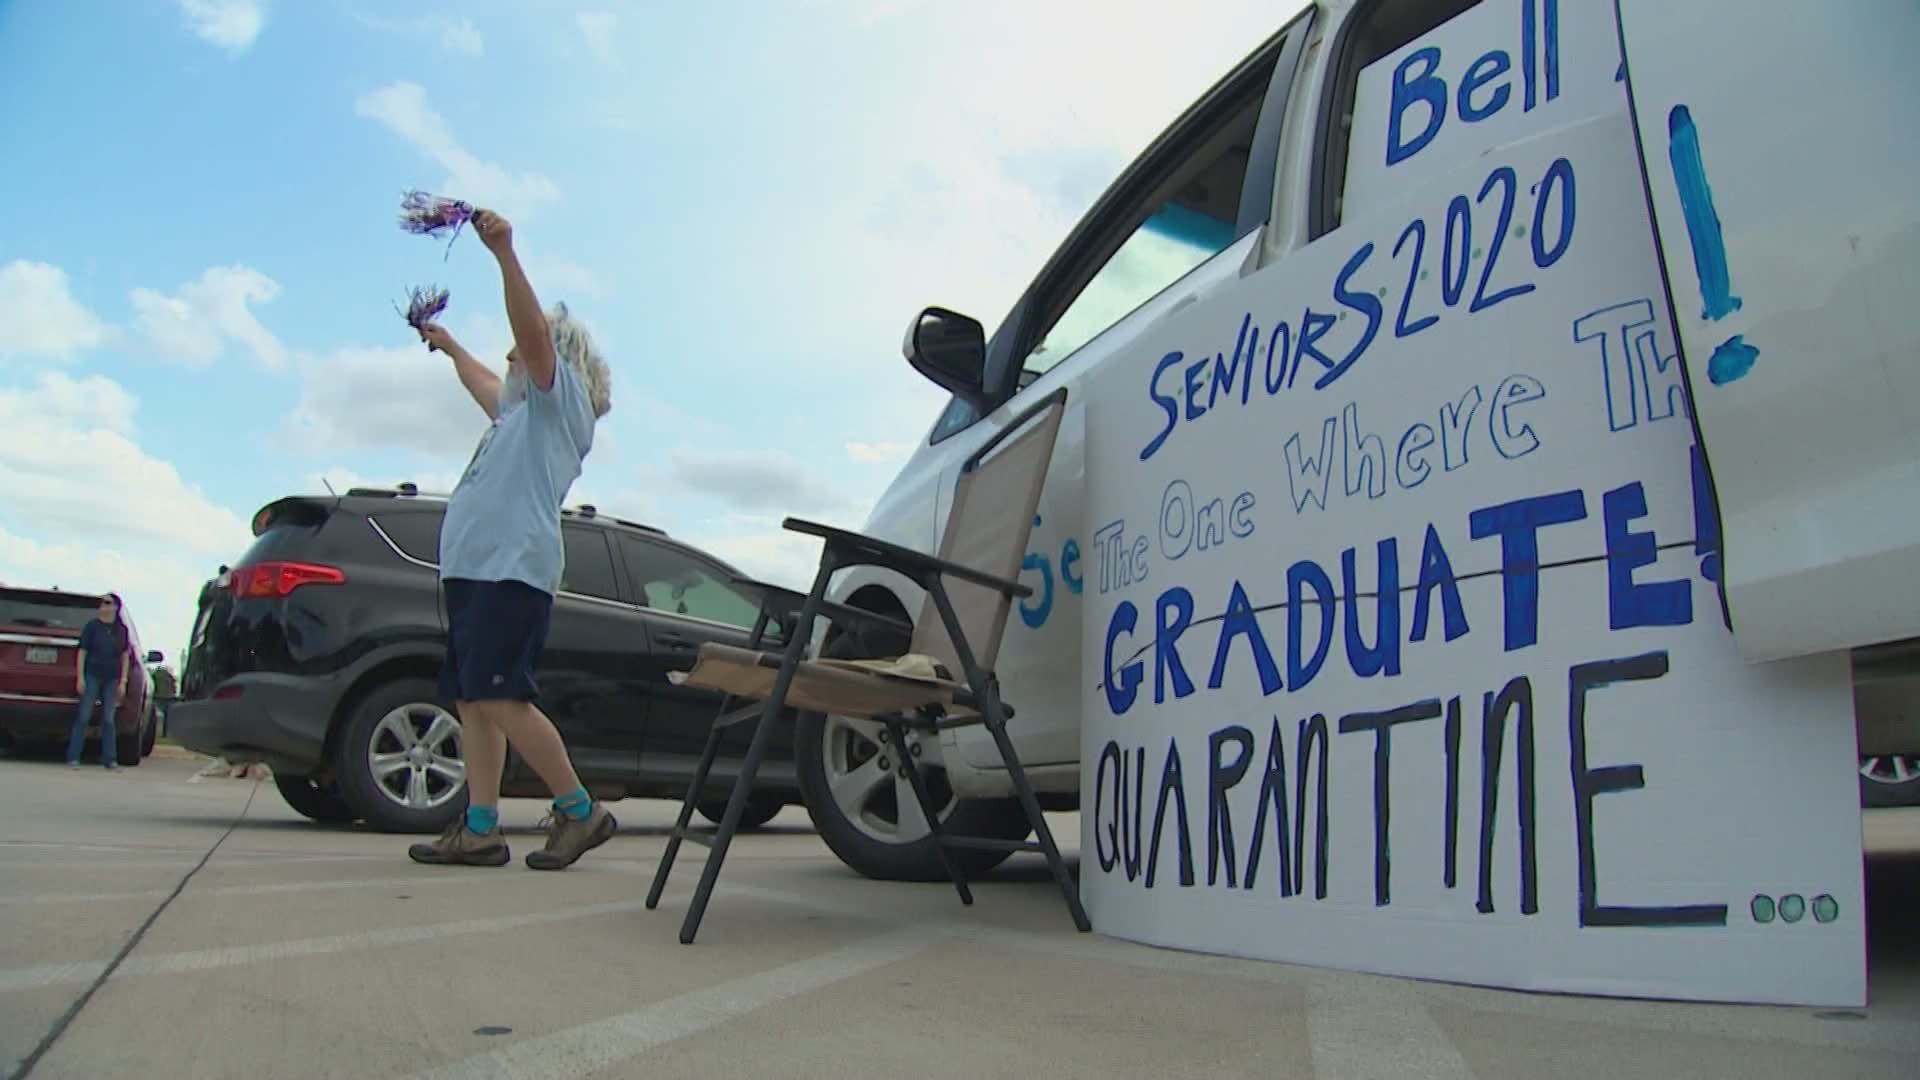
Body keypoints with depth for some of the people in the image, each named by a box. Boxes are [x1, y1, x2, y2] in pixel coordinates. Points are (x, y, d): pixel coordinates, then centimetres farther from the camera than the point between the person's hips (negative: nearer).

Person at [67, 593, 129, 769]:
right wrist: (80, 677, -8)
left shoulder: (121, 630, 7)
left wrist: (123, 682, 4)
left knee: (108, 720, 5)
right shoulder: (92, 625, -1)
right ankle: (73, 758, 1)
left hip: (112, 679, 3)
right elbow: (82, 652, -2)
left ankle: (109, 759, 7)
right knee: (83, 717, -3)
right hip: (92, 676, -3)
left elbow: (125, 657, 9)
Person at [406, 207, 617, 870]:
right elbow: (486, 385, 53)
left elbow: (535, 330, -13)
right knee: (472, 700, 4)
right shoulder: (521, 408, 31)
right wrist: (447, 346, 65)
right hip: (473, 567, 10)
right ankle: (480, 828, 5)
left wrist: (505, 254, -23)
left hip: (513, 566, -10)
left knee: (498, 698, -17)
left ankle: (580, 810, -10)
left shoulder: (561, 395, 4)